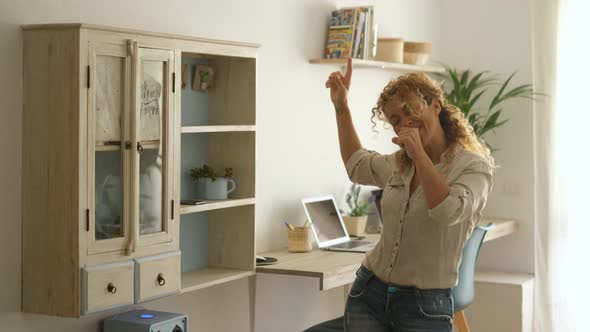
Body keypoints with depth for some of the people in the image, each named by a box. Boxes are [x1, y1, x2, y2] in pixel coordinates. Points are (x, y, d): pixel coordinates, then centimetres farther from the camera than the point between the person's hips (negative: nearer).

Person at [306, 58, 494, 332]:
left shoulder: (474, 166, -7)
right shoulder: (399, 164, 11)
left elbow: (449, 213, -26)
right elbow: (357, 165, 32)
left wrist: (419, 153, -21)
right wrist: (341, 107, 25)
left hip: (425, 306, -5)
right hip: (368, 293, 5)